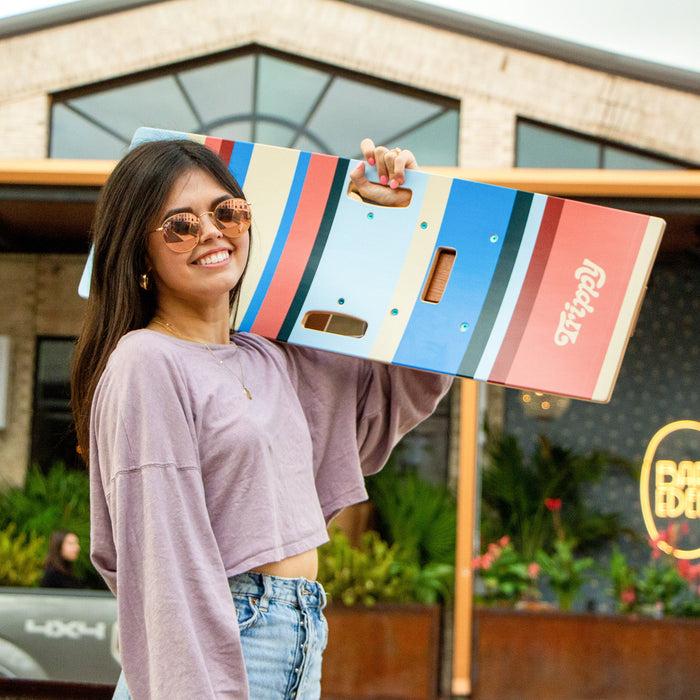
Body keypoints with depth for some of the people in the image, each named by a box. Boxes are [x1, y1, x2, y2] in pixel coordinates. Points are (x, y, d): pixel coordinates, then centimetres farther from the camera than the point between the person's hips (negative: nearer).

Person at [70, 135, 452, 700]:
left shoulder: (273, 361, 13)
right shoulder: (147, 363, -9)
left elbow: (410, 383, 22)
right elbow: (162, 564, -15)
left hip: (300, 653, 7)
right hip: (214, 650, -7)